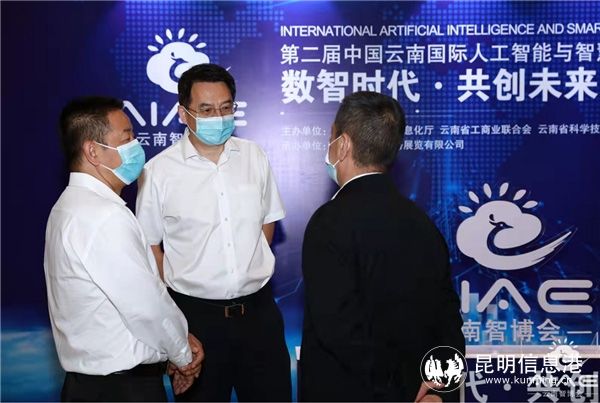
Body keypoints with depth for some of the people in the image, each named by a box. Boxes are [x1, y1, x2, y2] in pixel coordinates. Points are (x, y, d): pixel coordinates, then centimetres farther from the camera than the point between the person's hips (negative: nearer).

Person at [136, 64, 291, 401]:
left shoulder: (255, 156, 1)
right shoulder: (159, 171, -9)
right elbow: (149, 246, 0)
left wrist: (252, 271, 8)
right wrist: (173, 307, -1)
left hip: (259, 309, 3)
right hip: (196, 314, -2)